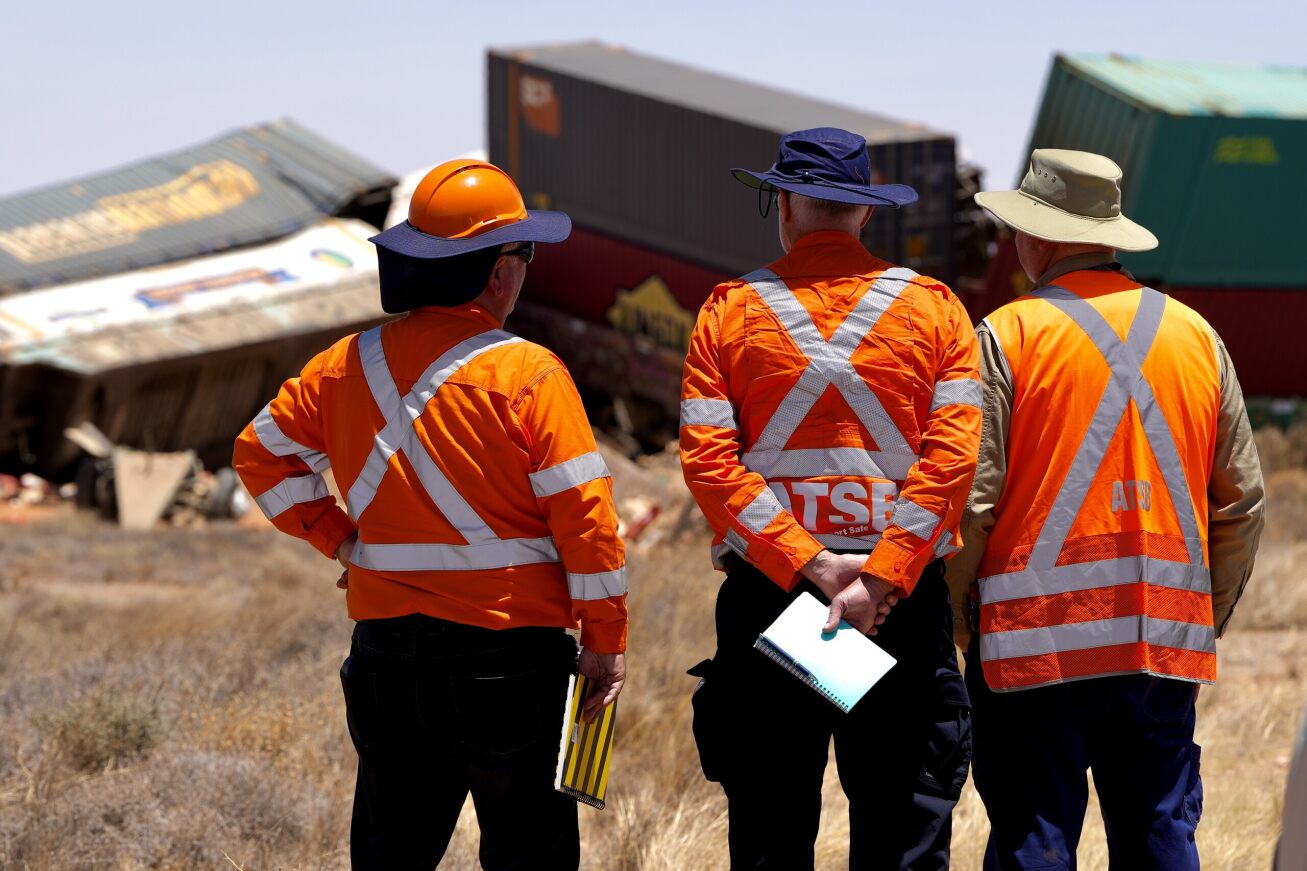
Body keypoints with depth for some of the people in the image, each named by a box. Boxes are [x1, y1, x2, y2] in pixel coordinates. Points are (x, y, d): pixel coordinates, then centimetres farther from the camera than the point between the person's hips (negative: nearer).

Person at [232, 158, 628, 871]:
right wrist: (606, 639, -5)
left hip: (386, 647, 5)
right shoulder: (527, 374, -12)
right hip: (509, 651, -5)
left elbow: (262, 452, 13)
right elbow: (582, 511, -13)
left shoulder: (347, 365, 3)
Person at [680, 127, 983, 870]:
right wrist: (881, 578, -12)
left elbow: (708, 460, -7)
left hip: (765, 597, 0)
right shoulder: (933, 307, 5)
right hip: (906, 604, 0)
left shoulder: (731, 309, 4)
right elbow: (953, 455, -7)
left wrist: (810, 566, -10)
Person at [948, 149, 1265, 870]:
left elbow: (968, 500, -9)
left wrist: (949, 612, 5)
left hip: (1040, 637, -4)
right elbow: (1243, 500, 13)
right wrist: (1210, 615, 21)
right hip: (1166, 641, 4)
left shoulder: (1007, 336, -5)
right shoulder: (1196, 336, 10)